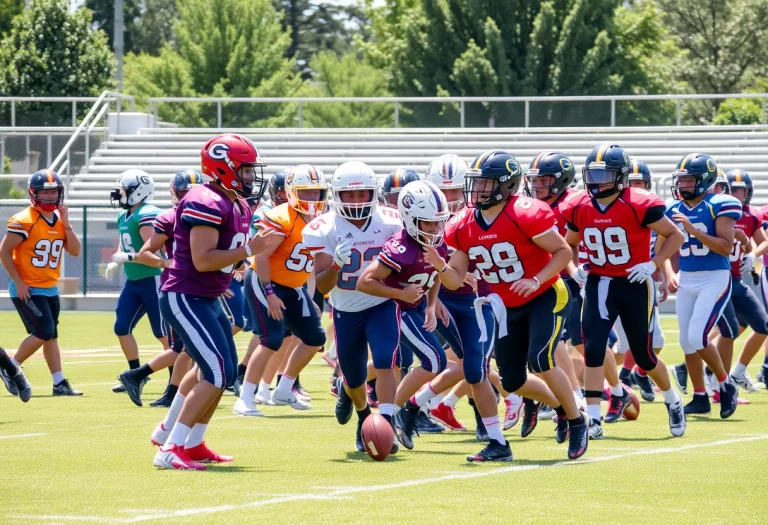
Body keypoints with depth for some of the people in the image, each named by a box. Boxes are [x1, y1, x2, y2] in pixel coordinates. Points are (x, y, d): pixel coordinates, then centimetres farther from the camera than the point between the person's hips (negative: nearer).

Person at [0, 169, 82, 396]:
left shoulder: (60, 221, 7)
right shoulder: (24, 221, -15)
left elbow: (75, 251, 2)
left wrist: (66, 223, -9)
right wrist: (19, 282, -16)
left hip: (49, 289, 7)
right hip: (27, 290, -7)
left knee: (50, 336, 9)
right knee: (44, 333, -14)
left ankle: (59, 384, 11)